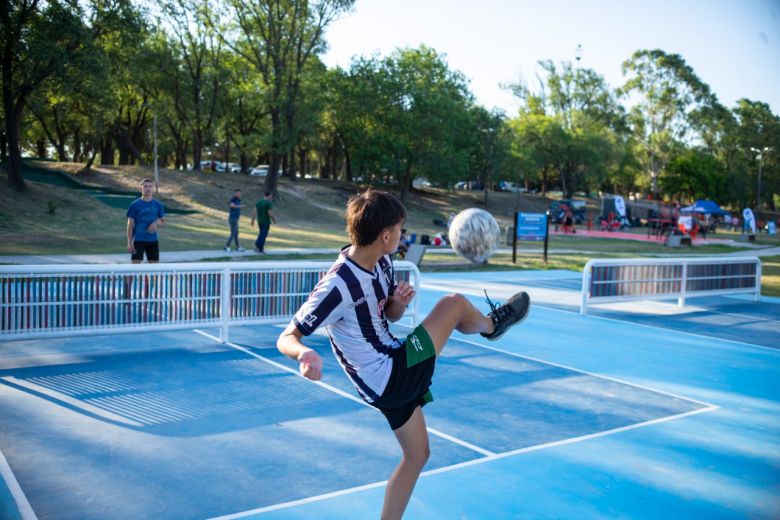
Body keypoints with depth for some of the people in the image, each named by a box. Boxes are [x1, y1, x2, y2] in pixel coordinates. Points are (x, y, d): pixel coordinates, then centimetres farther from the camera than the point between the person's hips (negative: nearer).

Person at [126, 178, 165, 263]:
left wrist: (156, 223, -10)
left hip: (153, 241, 3)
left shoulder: (158, 205, 6)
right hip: (138, 240, -3)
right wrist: (129, 243, -9)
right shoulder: (135, 205, -3)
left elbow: (163, 222, 13)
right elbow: (130, 225, -3)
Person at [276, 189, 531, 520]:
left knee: (417, 455, 23)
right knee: (454, 303, -5)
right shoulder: (337, 286, -28)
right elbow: (287, 338, -24)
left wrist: (400, 301, -12)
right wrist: (305, 354, -48)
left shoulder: (382, 263, -2)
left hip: (393, 376, 9)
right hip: (389, 382, -9)